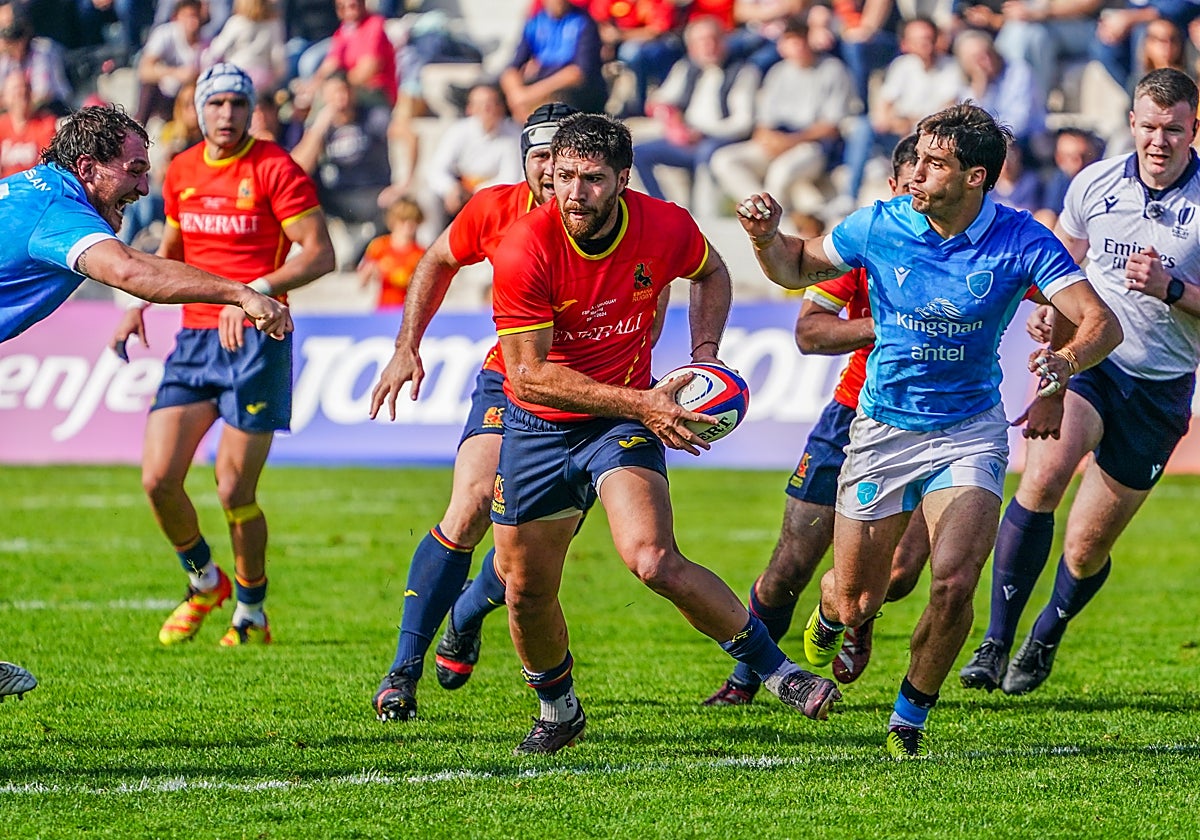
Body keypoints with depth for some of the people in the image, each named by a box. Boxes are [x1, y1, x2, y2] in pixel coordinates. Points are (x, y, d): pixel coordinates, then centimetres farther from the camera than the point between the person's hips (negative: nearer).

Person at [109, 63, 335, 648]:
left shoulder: (275, 169, -8)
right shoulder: (182, 172, 11)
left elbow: (320, 254, -13)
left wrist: (260, 288, -27)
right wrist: (139, 305, 13)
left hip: (256, 338, -5)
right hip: (195, 336, 5)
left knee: (235, 491, -6)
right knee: (158, 478, -5)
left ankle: (252, 612, 14)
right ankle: (204, 582, 21)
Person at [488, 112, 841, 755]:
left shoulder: (666, 227, -14)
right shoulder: (524, 249, -23)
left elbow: (711, 274, 12)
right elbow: (527, 373, -24)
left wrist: (704, 354, -4)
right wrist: (639, 402, -29)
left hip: (623, 419, 0)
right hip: (536, 428, 0)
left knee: (655, 562, -23)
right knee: (525, 589, 7)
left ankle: (774, 668, -9)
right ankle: (558, 713, 34)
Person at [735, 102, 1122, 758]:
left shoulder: (1020, 241, -13)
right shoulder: (880, 226, -8)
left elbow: (1102, 323, -16)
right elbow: (795, 269, 7)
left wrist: (1063, 364, -35)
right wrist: (765, 237, -15)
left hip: (971, 429, -1)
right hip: (883, 427, 1)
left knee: (954, 581, -21)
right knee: (857, 601, 5)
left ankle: (910, 718, 4)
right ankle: (830, 617, 46)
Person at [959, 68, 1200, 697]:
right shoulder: (1095, 184, 0)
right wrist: (1054, 321, 0)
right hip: (1089, 361, 1)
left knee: (1088, 546, 4)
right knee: (1043, 474, -28)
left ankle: (1045, 639, 37)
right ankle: (996, 641, -22)